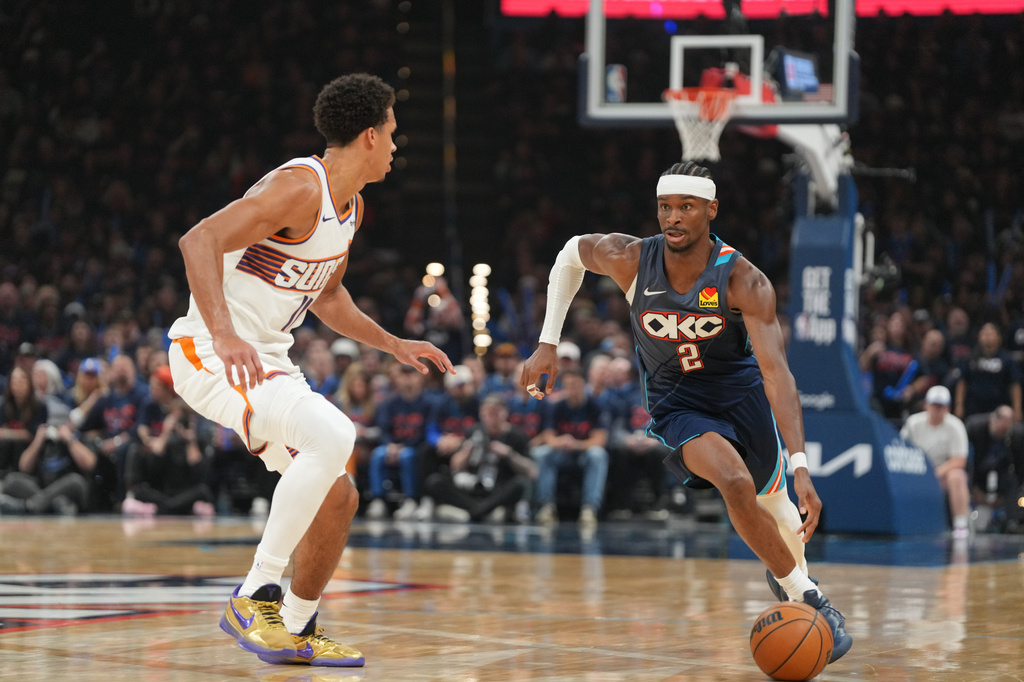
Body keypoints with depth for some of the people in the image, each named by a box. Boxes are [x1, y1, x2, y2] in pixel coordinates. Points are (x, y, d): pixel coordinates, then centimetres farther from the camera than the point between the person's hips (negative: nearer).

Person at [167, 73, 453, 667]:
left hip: (266, 359, 10)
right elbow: (199, 240, -29)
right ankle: (256, 595, -21)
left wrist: (394, 344, 22)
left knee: (339, 497, 8)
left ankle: (297, 631, 23)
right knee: (334, 436, -30)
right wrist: (223, 334, -40)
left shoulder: (351, 206, 12)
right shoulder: (300, 187, -19)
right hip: (211, 354, -10)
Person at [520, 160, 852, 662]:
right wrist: (548, 343, 0)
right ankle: (805, 600, -14)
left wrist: (801, 468, -46)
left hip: (740, 391, 0)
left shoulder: (743, 281, -28)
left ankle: (792, 572, 51)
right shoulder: (630, 260, -22)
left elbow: (775, 372, -36)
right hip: (675, 402, 0)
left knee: (773, 500, 14)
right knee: (735, 483, -27)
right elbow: (572, 253, 2)